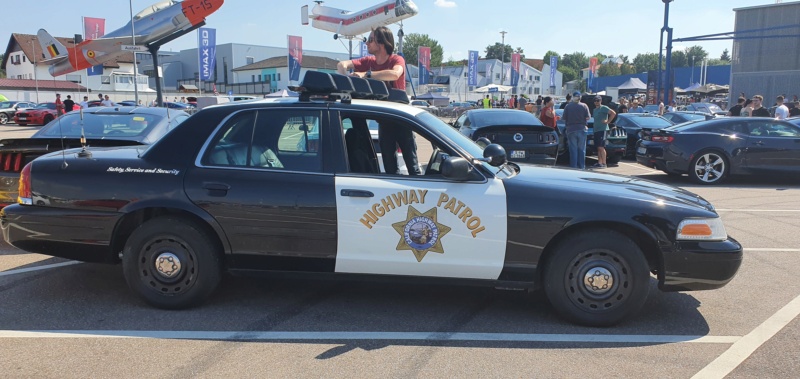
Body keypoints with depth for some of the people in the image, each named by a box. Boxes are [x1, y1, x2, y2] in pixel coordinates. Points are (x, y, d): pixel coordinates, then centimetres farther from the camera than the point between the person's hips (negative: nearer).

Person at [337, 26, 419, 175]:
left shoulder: (397, 60, -10)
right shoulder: (369, 61, 4)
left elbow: (395, 74, -33)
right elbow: (342, 64, -5)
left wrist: (366, 74, -35)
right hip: (383, 119, 5)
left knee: (411, 163, -1)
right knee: (389, 166, 10)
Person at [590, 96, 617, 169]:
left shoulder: (604, 108, -5)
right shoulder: (594, 110, 19)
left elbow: (613, 113, -13)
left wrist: (608, 121, -14)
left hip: (602, 129, -8)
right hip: (596, 130, 8)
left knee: (601, 147, -13)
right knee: (598, 148, 8)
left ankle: (604, 163, -11)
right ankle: (599, 163, 11)